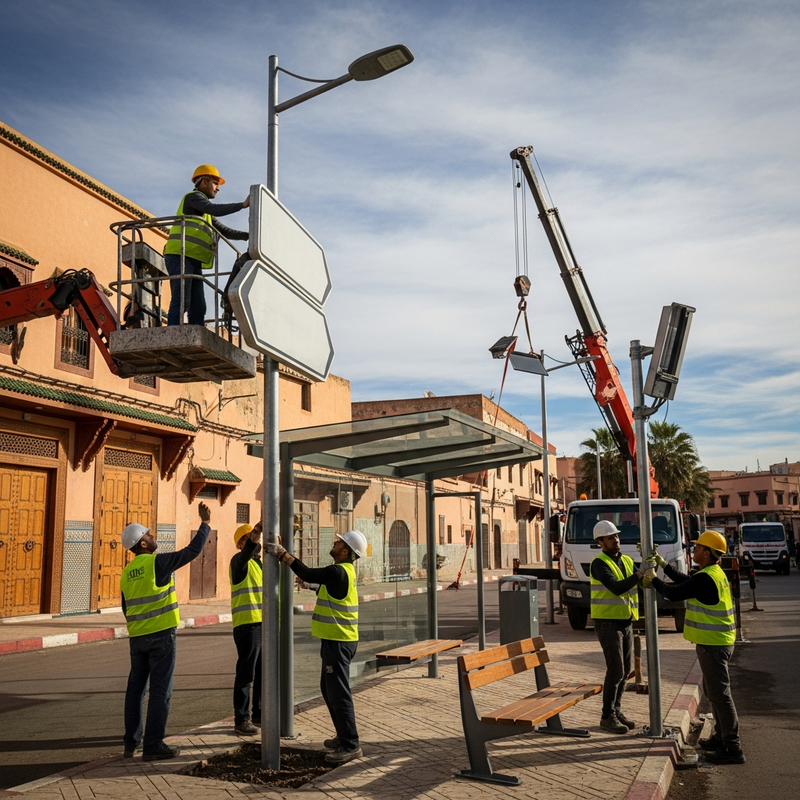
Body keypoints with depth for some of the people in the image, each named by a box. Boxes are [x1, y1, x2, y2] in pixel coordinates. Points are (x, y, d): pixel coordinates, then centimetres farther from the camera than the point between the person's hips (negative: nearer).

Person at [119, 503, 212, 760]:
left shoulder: (126, 572, 9)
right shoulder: (157, 562, -12)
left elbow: (126, 608, 17)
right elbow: (192, 551, -12)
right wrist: (205, 523, -2)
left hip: (136, 638, 7)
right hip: (161, 635, -7)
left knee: (135, 688, 14)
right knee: (160, 691, -2)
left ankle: (131, 742, 20)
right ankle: (153, 746, 0)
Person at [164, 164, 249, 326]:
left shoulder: (206, 214, 31)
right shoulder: (193, 196, 3)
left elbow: (225, 232, 25)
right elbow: (215, 209, -15)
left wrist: (249, 235, 13)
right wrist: (243, 204, -13)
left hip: (193, 261, 9)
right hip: (180, 256, -9)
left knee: (198, 307, 0)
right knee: (181, 302, -19)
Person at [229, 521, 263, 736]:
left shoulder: (259, 562, 17)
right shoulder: (239, 561, -9)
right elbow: (248, 550, -34)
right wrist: (257, 530, -48)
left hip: (263, 624, 8)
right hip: (247, 624, -8)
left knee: (263, 673, 14)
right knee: (245, 674, -4)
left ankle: (259, 713, 25)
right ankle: (241, 719, 3)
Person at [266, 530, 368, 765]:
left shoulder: (338, 572, -19)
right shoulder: (341, 570, 13)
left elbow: (309, 575, -21)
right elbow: (314, 576, 17)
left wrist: (282, 554, -15)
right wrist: (283, 554, 14)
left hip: (338, 641, -11)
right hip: (335, 640, 11)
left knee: (338, 692, -6)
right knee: (328, 688, 20)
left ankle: (350, 745, -1)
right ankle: (344, 736, 29)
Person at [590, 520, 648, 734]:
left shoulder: (627, 561, 11)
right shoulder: (600, 563, -12)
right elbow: (616, 587, -24)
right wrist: (638, 574, -30)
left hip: (626, 622, 7)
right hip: (608, 623, -7)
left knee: (625, 670, 12)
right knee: (616, 670, -8)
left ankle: (616, 711, 24)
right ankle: (607, 717, 2)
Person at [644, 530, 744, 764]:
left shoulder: (705, 578, -22)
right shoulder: (715, 574, 11)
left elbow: (674, 593, -16)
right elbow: (686, 582, 24)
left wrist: (653, 579, 0)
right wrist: (664, 565, 25)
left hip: (712, 644, -11)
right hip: (717, 642, 11)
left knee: (720, 694, -6)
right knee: (713, 690, 21)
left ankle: (732, 749, -2)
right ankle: (721, 737, 31)